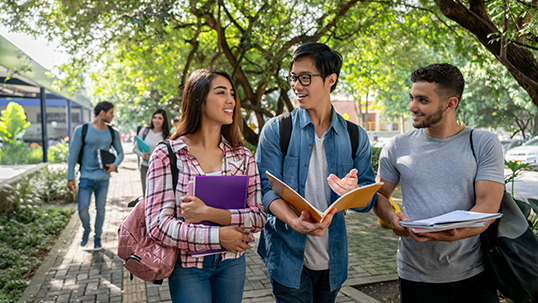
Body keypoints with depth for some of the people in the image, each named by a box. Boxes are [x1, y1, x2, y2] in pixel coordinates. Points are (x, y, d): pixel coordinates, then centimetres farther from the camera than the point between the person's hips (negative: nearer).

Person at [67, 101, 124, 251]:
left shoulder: (113, 133, 5)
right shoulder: (82, 130, -5)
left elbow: (120, 152, 13)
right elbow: (73, 154, -2)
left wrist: (115, 165, -9)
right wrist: (70, 178, -5)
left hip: (103, 178, 2)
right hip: (86, 176, -2)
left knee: (100, 209, 7)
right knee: (83, 208, -4)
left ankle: (98, 237, 25)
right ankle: (86, 230, 26)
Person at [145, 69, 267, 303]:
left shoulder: (242, 155, -1)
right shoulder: (166, 156, -10)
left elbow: (259, 216, -7)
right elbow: (158, 225, -14)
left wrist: (210, 213, -20)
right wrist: (217, 236, -17)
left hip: (231, 262, 3)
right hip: (187, 265, -3)